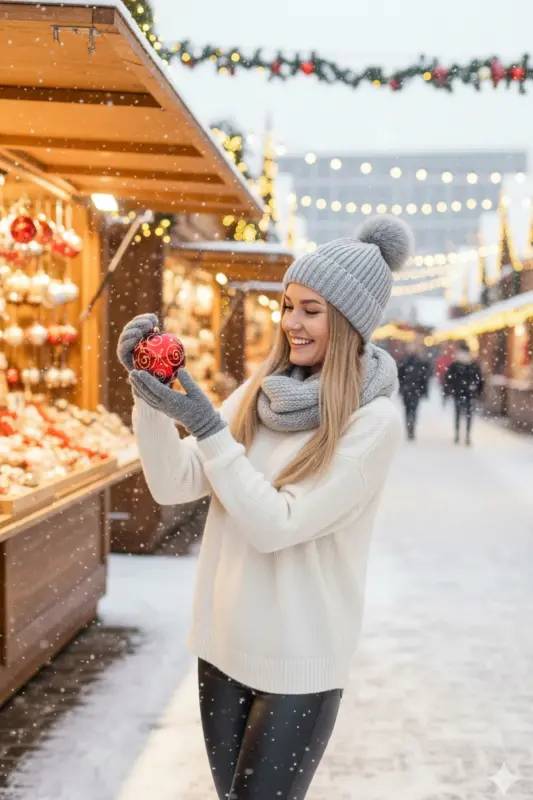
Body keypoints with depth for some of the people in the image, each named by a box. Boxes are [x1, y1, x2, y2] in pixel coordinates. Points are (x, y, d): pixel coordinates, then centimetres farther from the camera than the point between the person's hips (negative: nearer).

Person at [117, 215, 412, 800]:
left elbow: (276, 524, -20)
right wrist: (146, 392, -15)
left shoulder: (373, 419, -15)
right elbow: (173, 485, -2)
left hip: (299, 663, -5)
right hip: (223, 643, 5)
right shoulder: (259, 392, 2)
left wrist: (204, 425, -25)